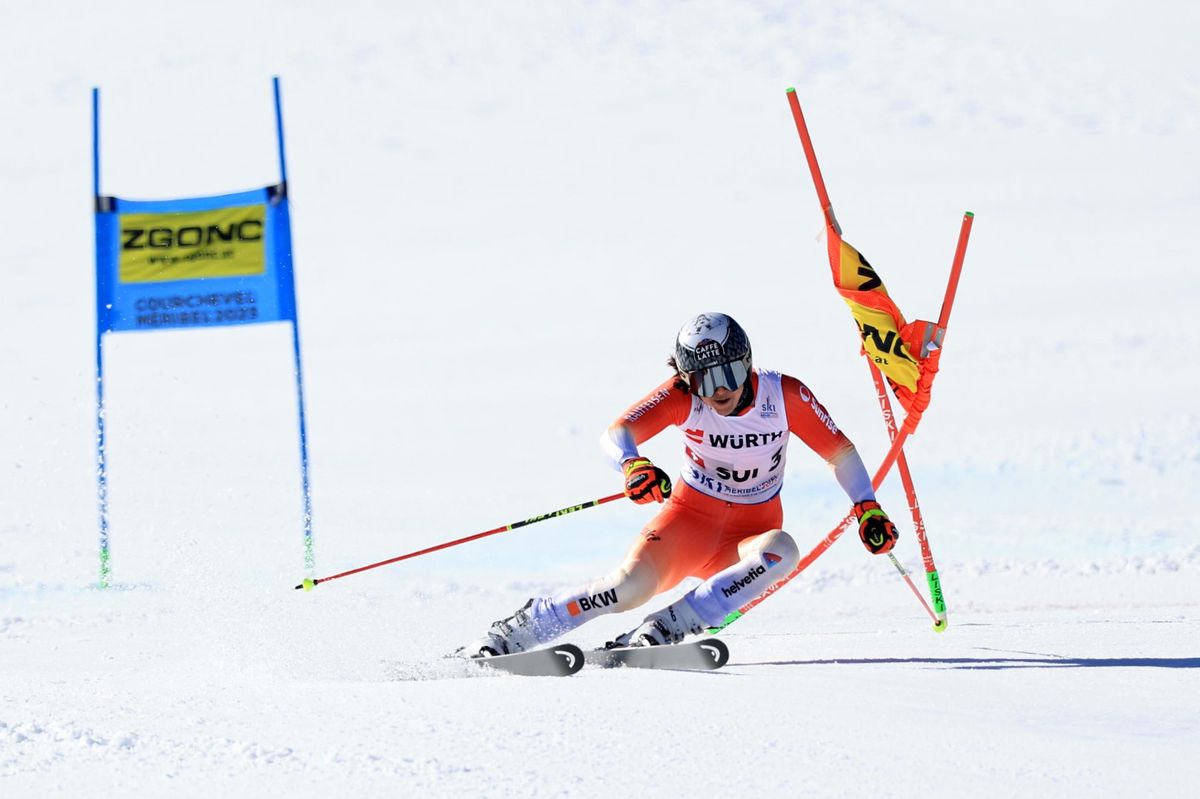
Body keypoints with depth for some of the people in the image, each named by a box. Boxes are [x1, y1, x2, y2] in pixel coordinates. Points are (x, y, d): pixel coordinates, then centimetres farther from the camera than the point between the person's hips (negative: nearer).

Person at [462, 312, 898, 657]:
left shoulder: (785, 395, -13)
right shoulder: (681, 395, -14)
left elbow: (840, 451, -4)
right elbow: (617, 433, -27)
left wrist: (869, 508, -18)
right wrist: (633, 465, -50)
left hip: (749, 535, 1)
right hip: (691, 519, -1)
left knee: (781, 551, -36)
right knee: (632, 584, -30)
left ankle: (665, 629, -33)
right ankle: (516, 631, -11)